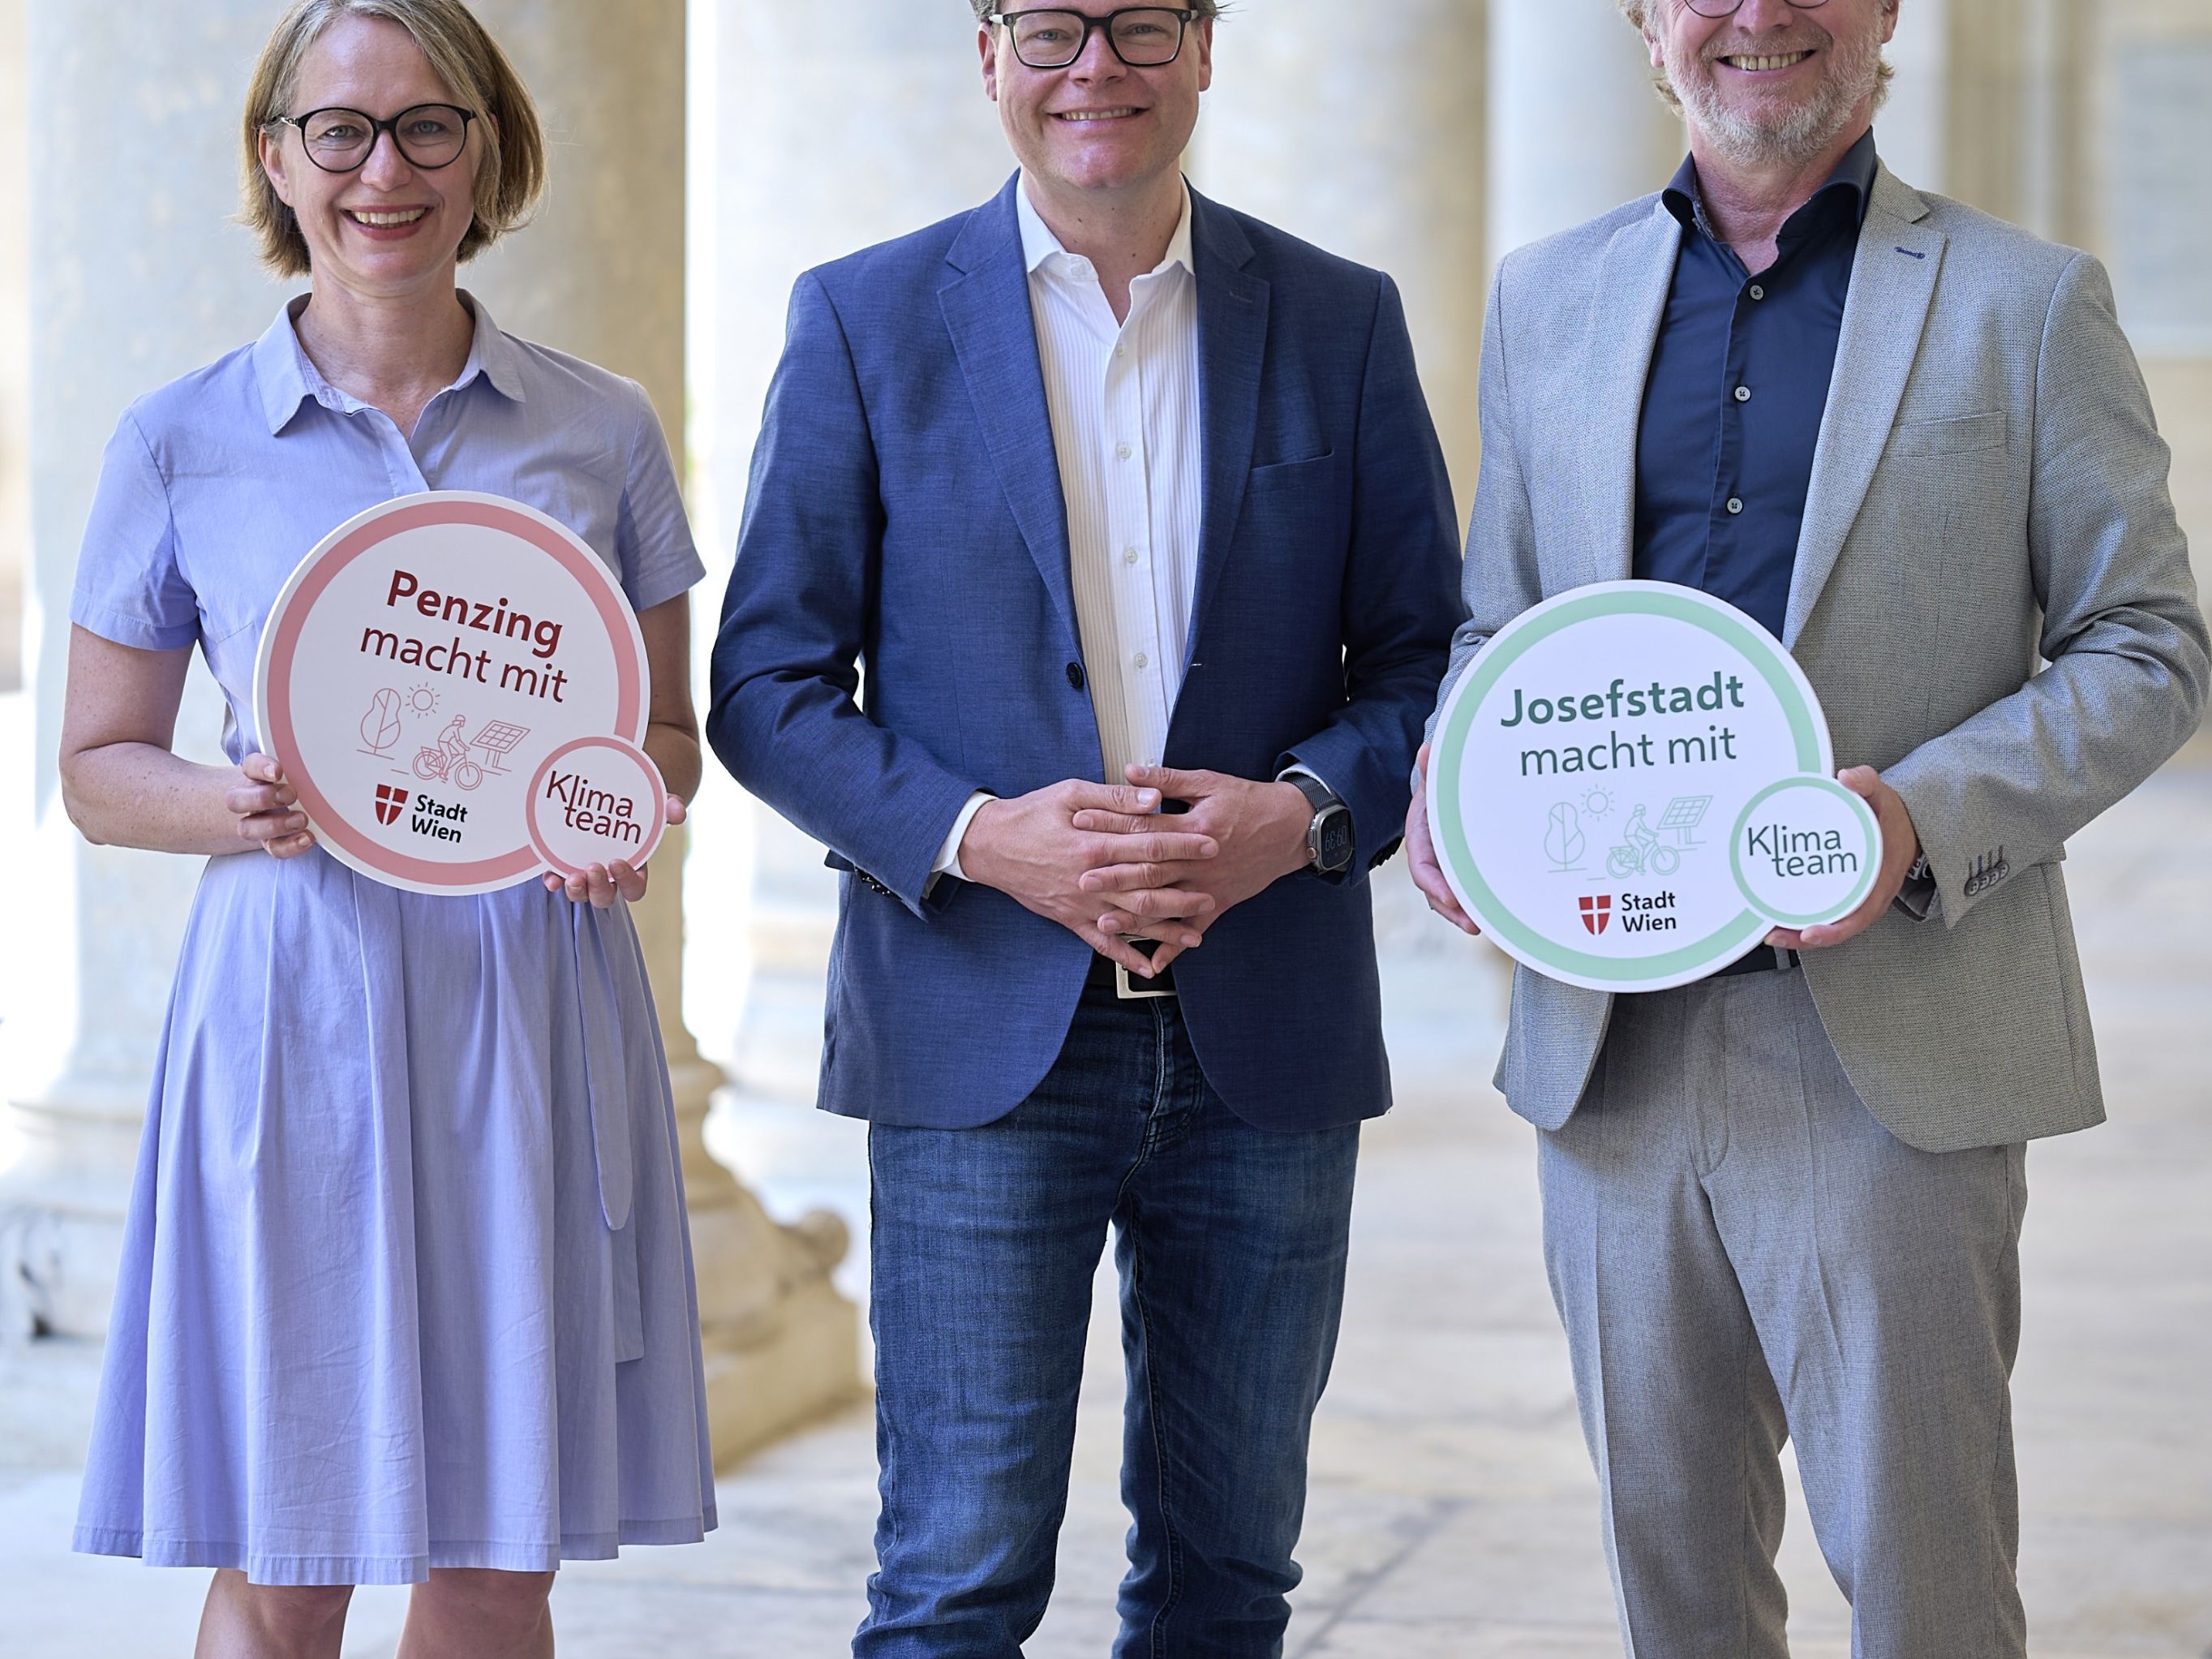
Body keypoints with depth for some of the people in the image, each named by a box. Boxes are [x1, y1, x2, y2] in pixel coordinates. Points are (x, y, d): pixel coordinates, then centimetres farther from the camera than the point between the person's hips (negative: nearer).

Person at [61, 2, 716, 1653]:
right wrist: (236, 806, -13)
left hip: (535, 1007, 2)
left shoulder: (602, 432, 7)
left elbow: (672, 730, 16)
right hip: (297, 1015, -2)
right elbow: (99, 768, 8)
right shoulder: (180, 445, 3)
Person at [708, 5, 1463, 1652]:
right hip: (984, 1037, -2)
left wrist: (1305, 809, -12)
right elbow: (766, 684, 1)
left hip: (1267, 1041, 2)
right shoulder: (865, 319, 2)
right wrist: (973, 836, -15)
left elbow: (1427, 655, 8)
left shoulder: (1342, 323, 7)